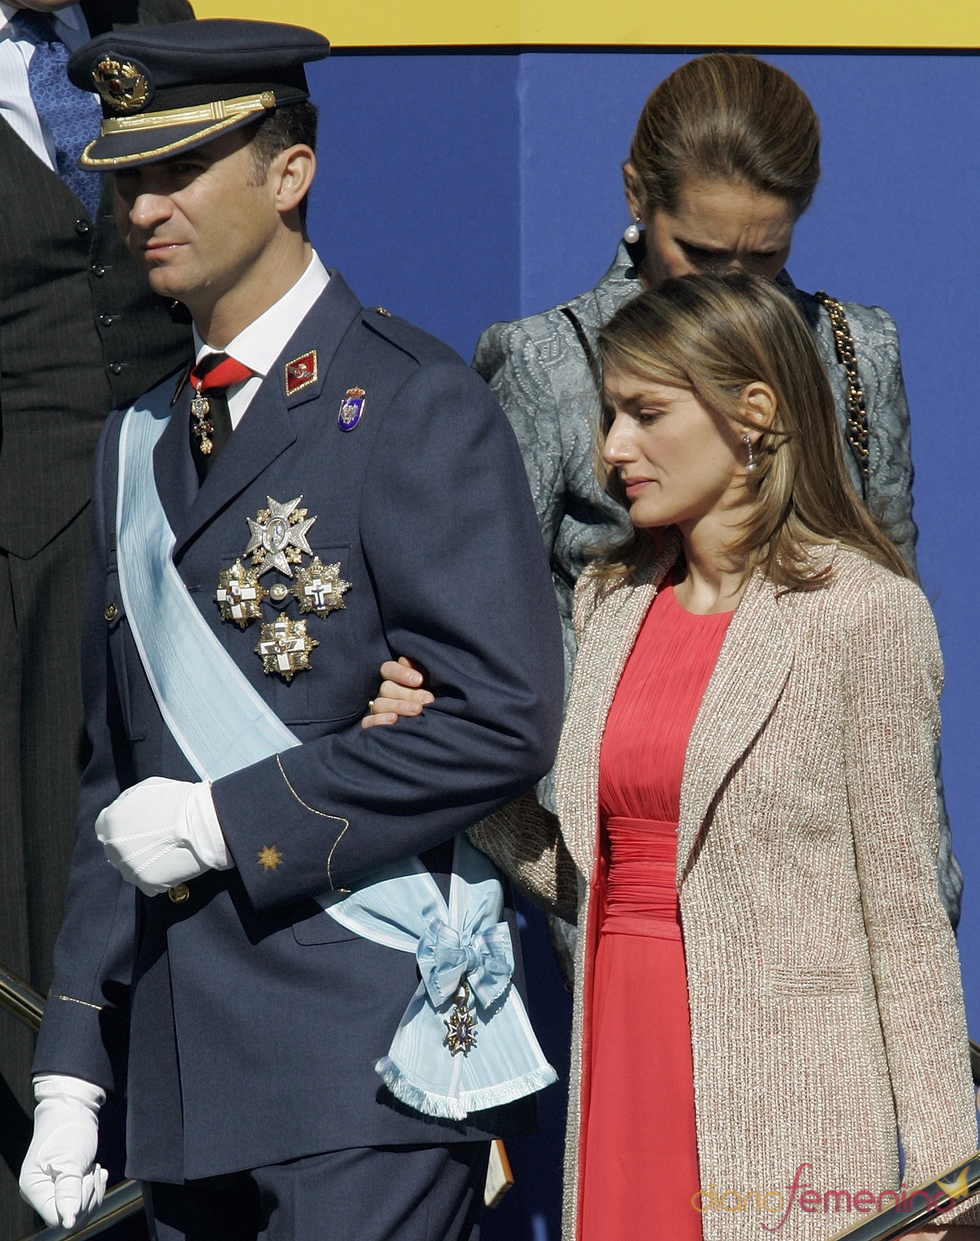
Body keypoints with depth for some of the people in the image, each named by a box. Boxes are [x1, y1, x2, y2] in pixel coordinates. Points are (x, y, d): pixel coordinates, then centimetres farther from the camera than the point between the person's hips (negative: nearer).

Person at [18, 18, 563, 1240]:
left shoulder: (414, 411, -6)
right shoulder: (138, 444, 17)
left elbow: (504, 721, -14)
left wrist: (228, 819, -13)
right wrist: (73, 1067, 14)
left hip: (374, 1052, -7)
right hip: (189, 1079, 7)